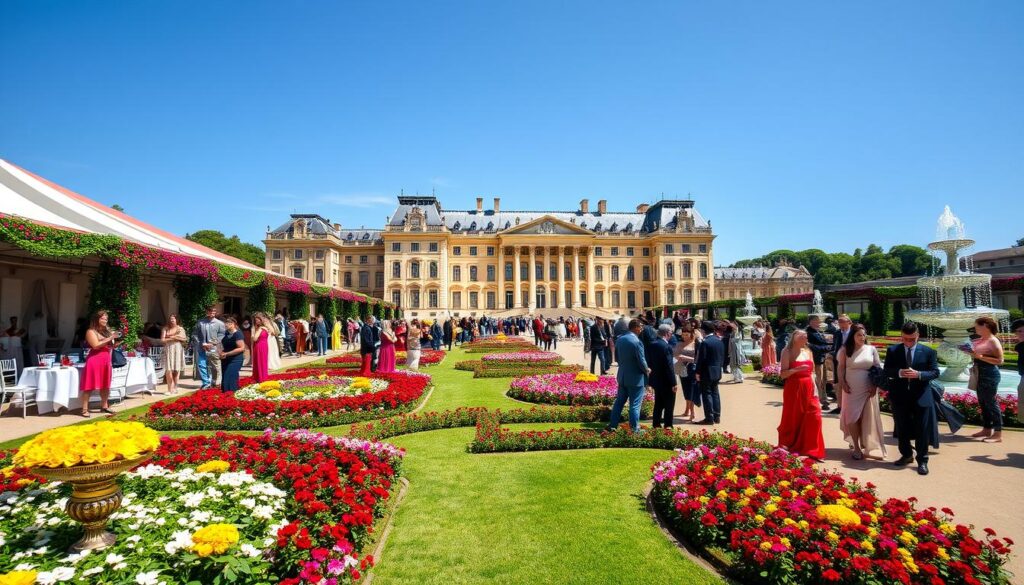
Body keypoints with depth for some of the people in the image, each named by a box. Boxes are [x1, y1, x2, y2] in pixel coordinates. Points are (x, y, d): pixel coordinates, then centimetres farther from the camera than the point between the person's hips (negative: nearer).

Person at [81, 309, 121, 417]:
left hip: (106, 361, 7)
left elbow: (111, 346, 20)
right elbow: (96, 345, -19)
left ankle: (104, 406, 24)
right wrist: (110, 338, -18)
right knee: (89, 386, -5)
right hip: (94, 361, -7)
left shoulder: (107, 331, 14)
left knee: (105, 385, 13)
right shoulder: (91, 331, -5)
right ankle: (84, 410, -2)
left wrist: (116, 340, 0)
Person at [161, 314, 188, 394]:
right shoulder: (165, 329, 7)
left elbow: (185, 339, 4)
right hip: (168, 349, -1)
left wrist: (175, 337, -6)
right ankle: (170, 388, -4)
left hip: (178, 349, 1)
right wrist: (172, 338, -8)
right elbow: (162, 340, -1)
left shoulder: (180, 328, 10)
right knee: (169, 369, -8)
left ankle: (175, 387, 6)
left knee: (177, 369, -1)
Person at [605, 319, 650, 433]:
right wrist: (647, 370, 1)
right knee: (635, 405, 3)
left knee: (619, 401, 17)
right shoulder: (637, 342, -20)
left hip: (622, 376, 7)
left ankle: (613, 425, 22)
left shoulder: (619, 340, 2)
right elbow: (641, 361, -17)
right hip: (635, 378, -7)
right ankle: (634, 429, 11)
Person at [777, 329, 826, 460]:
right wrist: (796, 369, -26)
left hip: (808, 388, 5)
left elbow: (811, 372, 13)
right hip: (793, 388, -5)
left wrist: (815, 388, 3)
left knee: (814, 416, -4)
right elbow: (783, 374, -9)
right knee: (793, 418, 4)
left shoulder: (808, 352, 11)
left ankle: (811, 448, 7)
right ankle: (789, 447, 22)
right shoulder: (787, 352, -5)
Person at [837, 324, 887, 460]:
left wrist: (875, 385, -4)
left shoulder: (871, 349, 1)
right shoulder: (846, 350, 0)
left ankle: (864, 444, 20)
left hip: (868, 389, 1)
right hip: (851, 389, -1)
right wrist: (842, 383, -8)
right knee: (852, 417, 0)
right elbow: (841, 367, 1)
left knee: (867, 418, 6)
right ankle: (856, 447, 8)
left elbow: (878, 368, 3)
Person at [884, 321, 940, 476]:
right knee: (901, 429, 13)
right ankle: (906, 455, 31)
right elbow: (886, 371, 0)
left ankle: (922, 461, 12)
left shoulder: (928, 352, 0)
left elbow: (935, 372, -3)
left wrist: (919, 374, -21)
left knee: (922, 430, 1)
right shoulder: (892, 350, 3)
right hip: (899, 395, 2)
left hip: (921, 396, -2)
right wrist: (899, 372, -20)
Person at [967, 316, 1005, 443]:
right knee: (983, 403, 15)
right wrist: (971, 352, 2)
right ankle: (987, 429, 25)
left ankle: (998, 434, 1)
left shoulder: (993, 341, -15)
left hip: (990, 375, -9)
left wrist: (980, 357, -23)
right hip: (979, 374, 9)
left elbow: (999, 361, -18)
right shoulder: (980, 340, 10)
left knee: (991, 403, -5)